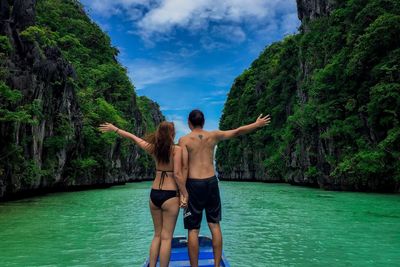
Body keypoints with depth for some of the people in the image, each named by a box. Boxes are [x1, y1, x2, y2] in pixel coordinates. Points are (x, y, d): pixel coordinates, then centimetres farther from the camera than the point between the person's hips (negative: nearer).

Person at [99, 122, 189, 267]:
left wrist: (114, 129, 27)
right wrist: (185, 194, -8)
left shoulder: (154, 148, 4)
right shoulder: (176, 149, -10)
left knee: (157, 235, 18)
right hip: (169, 196, -5)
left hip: (154, 195, 5)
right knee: (166, 237, 3)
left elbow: (133, 137, 14)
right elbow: (177, 174, -16)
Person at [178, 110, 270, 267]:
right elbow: (238, 132, 12)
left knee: (193, 229, 4)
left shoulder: (184, 140, -3)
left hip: (194, 184, -3)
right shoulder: (213, 135, 5)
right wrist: (257, 124, 25)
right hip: (211, 182, 3)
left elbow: (184, 167, -11)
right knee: (215, 226, 12)